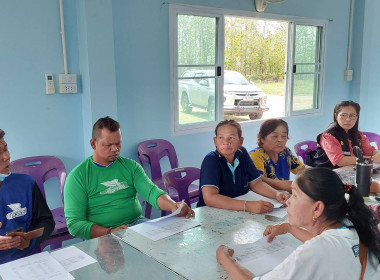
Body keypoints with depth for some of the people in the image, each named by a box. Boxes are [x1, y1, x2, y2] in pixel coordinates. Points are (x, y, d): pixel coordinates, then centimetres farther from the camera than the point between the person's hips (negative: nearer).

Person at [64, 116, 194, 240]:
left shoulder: (131, 166, 11)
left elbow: (152, 191, -4)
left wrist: (173, 206, -26)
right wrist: (109, 232, -22)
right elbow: (74, 224, -6)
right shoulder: (77, 176, -1)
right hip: (101, 235, -4)